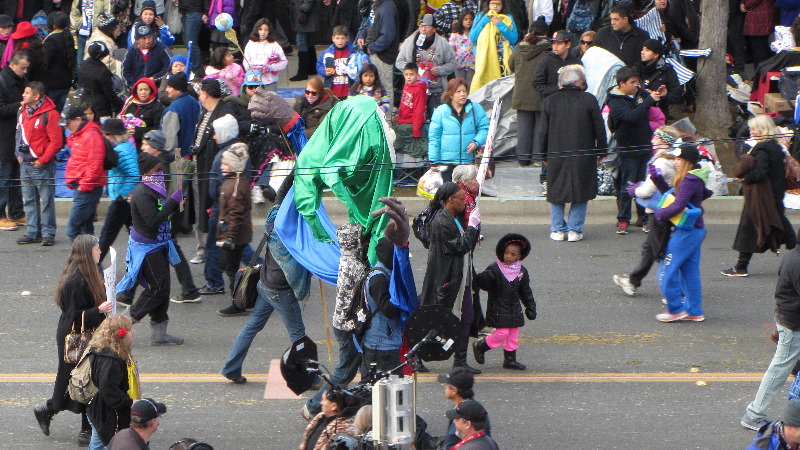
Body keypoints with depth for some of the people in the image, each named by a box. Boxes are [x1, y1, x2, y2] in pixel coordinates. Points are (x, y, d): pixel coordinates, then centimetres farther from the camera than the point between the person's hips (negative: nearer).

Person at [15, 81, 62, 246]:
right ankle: (33, 232, 18)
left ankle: (48, 233, 5)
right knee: (29, 201, 11)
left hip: (42, 165, -7)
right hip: (25, 163, 7)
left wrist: (43, 160, -15)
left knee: (47, 200, -1)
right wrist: (19, 154, 10)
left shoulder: (49, 114, -14)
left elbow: (56, 141, -15)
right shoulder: (23, 111, 10)